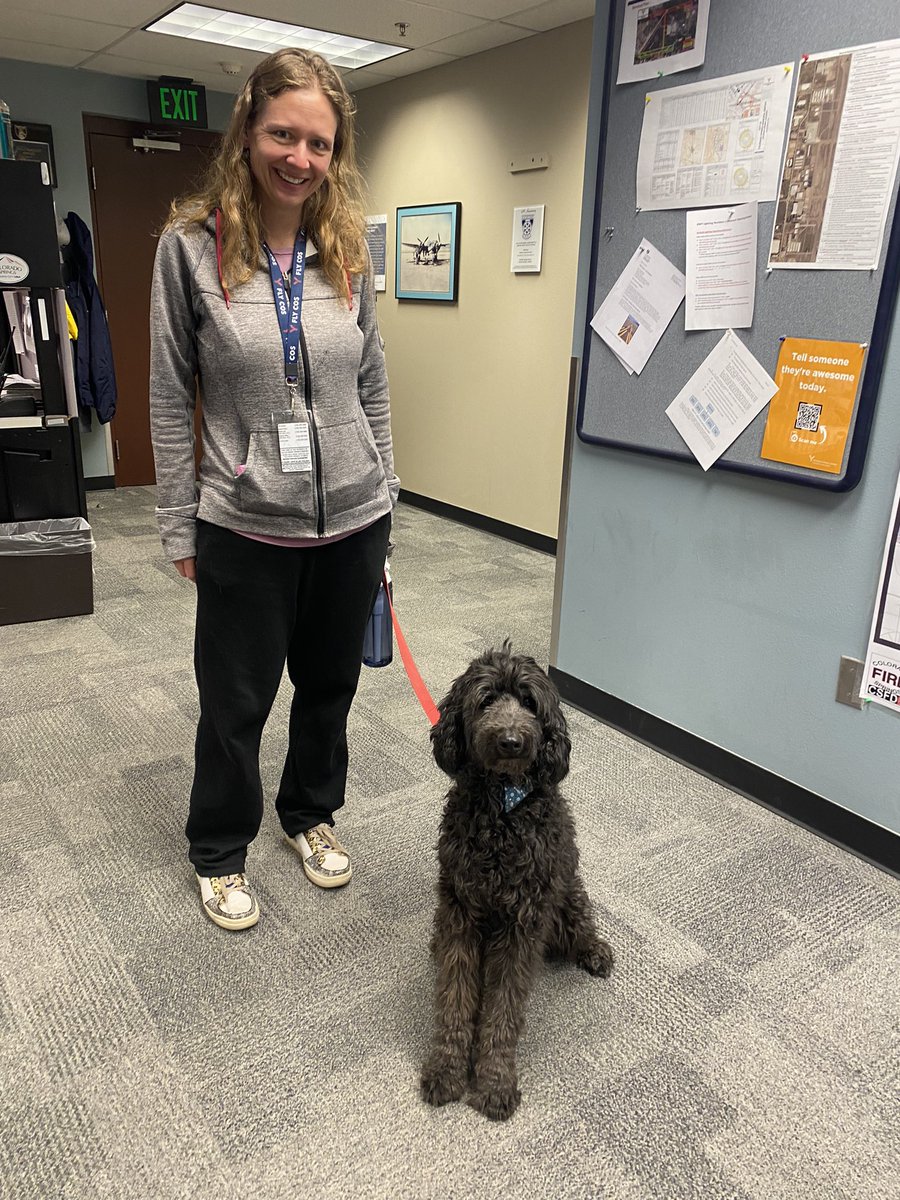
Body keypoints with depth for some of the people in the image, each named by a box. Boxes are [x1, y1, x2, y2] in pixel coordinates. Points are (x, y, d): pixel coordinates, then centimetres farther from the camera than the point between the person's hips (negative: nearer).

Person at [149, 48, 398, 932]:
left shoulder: (348, 249, 3)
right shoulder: (191, 245, -6)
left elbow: (372, 387, 9)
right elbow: (170, 399, -3)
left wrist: (384, 499, 9)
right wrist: (179, 528, -3)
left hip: (352, 520, 3)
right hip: (245, 526, -3)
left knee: (330, 685, 17)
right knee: (236, 702, 10)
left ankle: (311, 814, 43)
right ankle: (219, 852, 34)